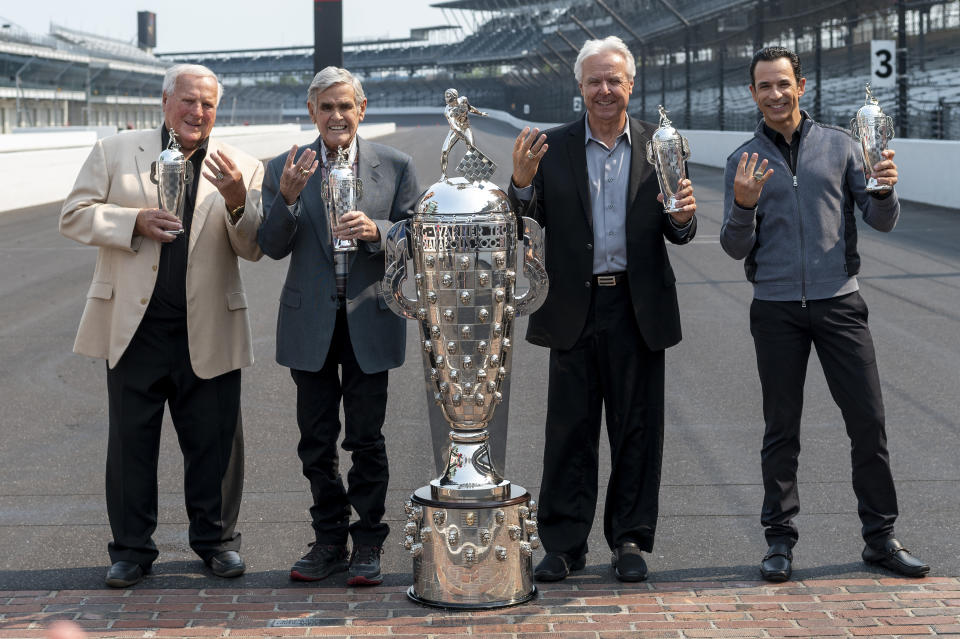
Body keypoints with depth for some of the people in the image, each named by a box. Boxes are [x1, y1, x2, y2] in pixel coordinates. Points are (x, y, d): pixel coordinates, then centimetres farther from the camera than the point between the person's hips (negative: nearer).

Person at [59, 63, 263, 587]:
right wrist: (135, 221, -13)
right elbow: (73, 216, 1)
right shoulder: (115, 152, 5)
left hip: (208, 332, 0)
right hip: (134, 325, 0)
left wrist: (236, 202, -20)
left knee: (214, 440, 7)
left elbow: (253, 249, 0)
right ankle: (131, 548, 18)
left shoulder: (243, 169, 6)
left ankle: (216, 538, 24)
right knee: (131, 440, 6)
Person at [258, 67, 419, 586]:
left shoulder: (395, 167, 2)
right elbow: (272, 247, -2)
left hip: (369, 319, -1)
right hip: (310, 321, 1)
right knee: (316, 441, 8)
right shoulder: (285, 169, 3)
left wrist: (376, 230, -19)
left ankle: (367, 544, 14)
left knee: (367, 440, 4)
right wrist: (287, 198, -20)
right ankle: (329, 539, 20)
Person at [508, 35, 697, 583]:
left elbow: (676, 235, 4)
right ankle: (564, 544, 14)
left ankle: (631, 540, 18)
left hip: (638, 308, 1)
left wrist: (682, 217, -18)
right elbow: (528, 226, 1)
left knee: (638, 428, 7)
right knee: (570, 429, 5)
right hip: (575, 308, 0)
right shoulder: (553, 148, 3)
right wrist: (522, 183, -18)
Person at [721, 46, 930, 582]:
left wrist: (886, 189, -16)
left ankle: (881, 538, 9)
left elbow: (882, 221, 5)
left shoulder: (839, 145, 8)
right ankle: (780, 541, 11)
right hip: (776, 309, 0)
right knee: (782, 430, 3)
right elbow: (737, 248, 4)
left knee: (869, 422, -1)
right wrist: (744, 205, -15)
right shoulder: (744, 162, 9)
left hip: (839, 302, 0)